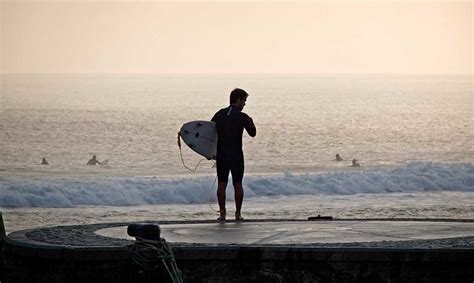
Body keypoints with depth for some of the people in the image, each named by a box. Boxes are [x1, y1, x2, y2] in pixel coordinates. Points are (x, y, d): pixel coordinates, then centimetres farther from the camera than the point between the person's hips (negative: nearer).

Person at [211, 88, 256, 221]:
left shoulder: (219, 114, 4)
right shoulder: (242, 117, -8)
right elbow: (252, 133, 0)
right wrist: (251, 122, 18)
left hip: (221, 155, 3)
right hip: (236, 155, -3)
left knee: (221, 184, 5)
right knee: (238, 184, 6)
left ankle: (222, 213, 2)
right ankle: (238, 214, 6)